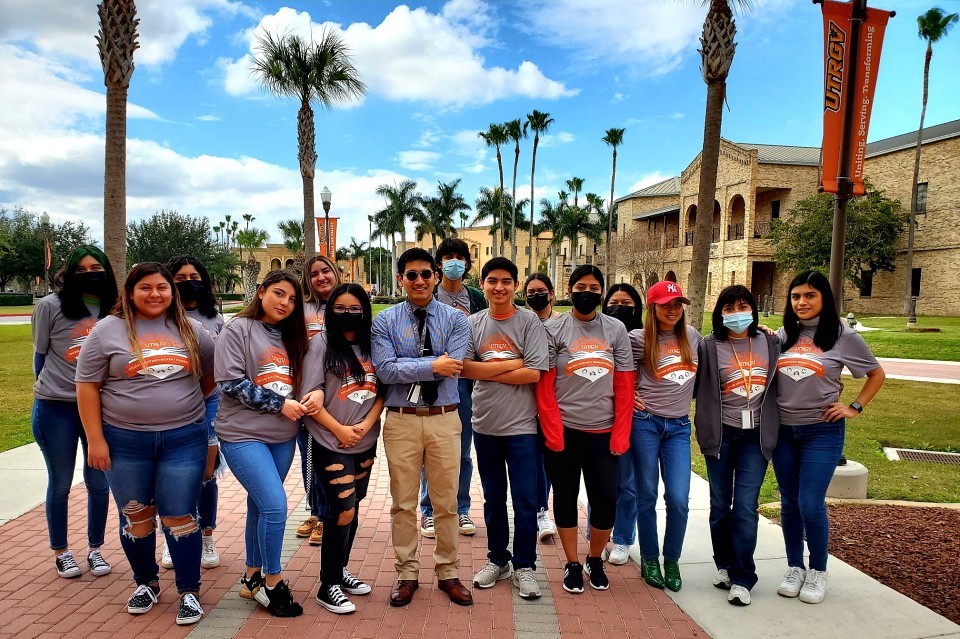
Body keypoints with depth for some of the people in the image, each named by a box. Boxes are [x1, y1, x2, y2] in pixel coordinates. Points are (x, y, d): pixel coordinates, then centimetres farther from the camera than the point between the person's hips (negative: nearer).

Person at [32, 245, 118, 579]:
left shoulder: (114, 310, 0)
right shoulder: (50, 306, -7)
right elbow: (40, 355, 3)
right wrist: (49, 390, 10)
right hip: (56, 410, -2)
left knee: (98, 482, 9)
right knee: (60, 483, 11)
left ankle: (95, 549, 26)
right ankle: (60, 551, 28)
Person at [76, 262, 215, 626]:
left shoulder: (191, 331, 5)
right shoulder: (108, 331, -1)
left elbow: (211, 377, 16)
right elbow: (87, 387, -2)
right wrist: (95, 439, -5)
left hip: (184, 439, 0)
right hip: (125, 442, 0)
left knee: (180, 518, 2)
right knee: (135, 517, 14)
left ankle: (189, 591, 16)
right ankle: (146, 583, 35)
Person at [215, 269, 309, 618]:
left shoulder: (290, 336, 12)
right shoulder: (238, 329, -7)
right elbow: (231, 383, -14)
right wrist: (279, 404, -15)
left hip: (283, 437, 6)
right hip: (243, 435, -6)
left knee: (260, 506, 15)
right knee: (275, 505, -13)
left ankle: (252, 578, 31)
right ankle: (272, 583, 7)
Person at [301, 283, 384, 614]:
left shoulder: (372, 346, 6)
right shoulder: (322, 343, -6)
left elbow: (381, 391, 5)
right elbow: (311, 397, -10)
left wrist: (366, 425, -10)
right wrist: (340, 430, -12)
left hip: (366, 443, 5)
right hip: (331, 443, -5)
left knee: (352, 508, 14)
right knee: (342, 511, -6)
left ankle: (341, 570, 31)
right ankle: (328, 585, 9)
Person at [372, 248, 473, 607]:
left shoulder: (455, 319, 1)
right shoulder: (385, 321, 1)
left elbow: (452, 367, -13)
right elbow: (385, 370, -13)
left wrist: (406, 366, -14)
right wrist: (432, 365, -17)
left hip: (444, 419, 0)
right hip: (401, 420, 0)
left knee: (446, 502, 11)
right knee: (403, 503, 10)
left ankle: (448, 573, 28)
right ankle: (407, 574, 28)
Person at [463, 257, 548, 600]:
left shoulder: (530, 322, -6)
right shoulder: (473, 323, 2)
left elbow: (533, 373, -14)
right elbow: (465, 368, -9)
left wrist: (487, 372, -10)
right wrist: (512, 363, -12)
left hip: (521, 426, -3)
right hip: (485, 425, 3)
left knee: (525, 500, 3)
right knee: (493, 498, 16)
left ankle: (523, 566, 21)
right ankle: (497, 559, 32)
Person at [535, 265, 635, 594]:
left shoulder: (616, 330, 6)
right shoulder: (554, 329, -1)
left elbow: (624, 386, 3)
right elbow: (544, 386, -4)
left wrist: (621, 434, -3)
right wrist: (552, 433, -11)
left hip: (603, 432, 2)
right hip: (564, 431, -1)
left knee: (606, 500, 4)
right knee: (566, 499, 9)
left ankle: (595, 559, 29)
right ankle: (572, 564, 28)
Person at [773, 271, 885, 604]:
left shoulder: (843, 336, -3)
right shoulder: (783, 335, 5)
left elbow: (877, 374, 8)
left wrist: (854, 408, -1)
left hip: (822, 431, -3)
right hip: (783, 430, 4)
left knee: (811, 504, -6)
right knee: (789, 502, 10)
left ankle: (818, 571, 16)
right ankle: (794, 568, 26)